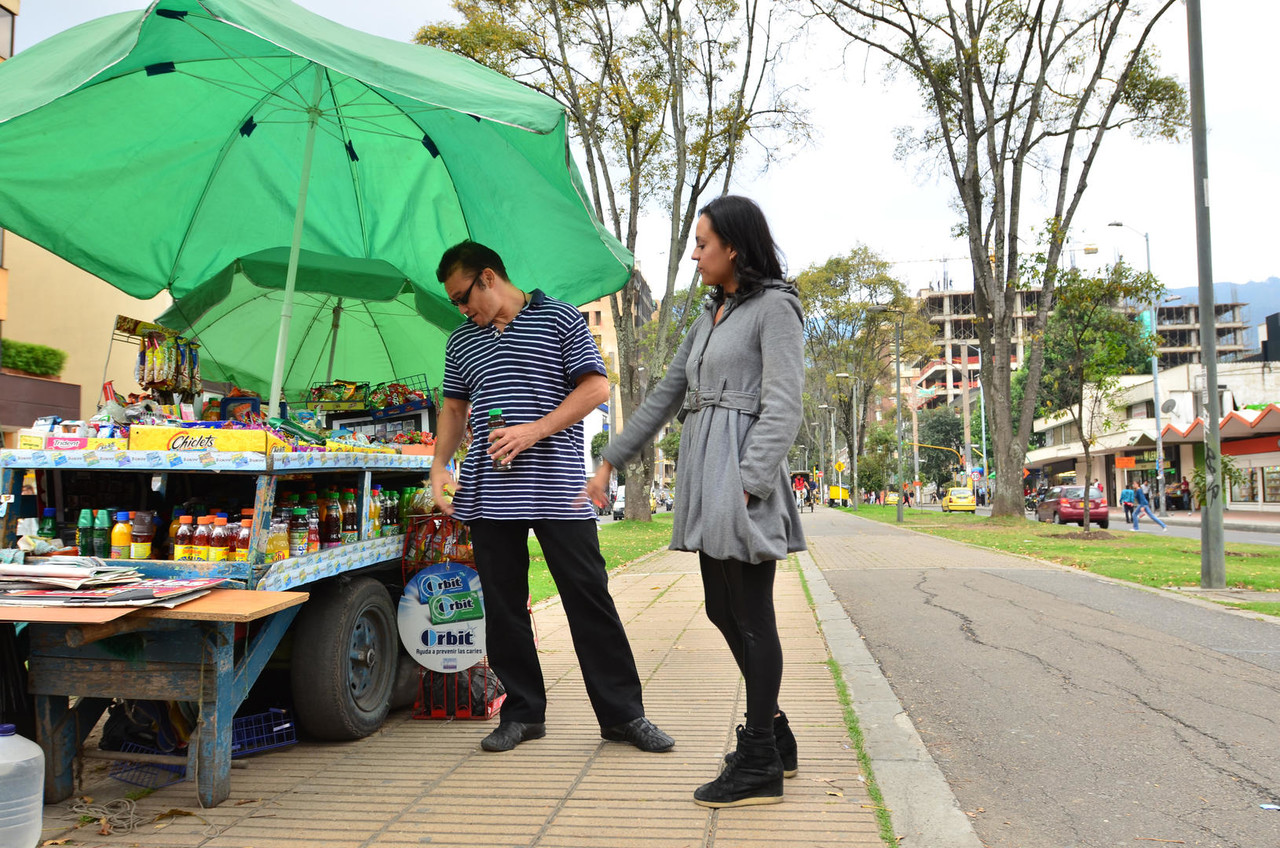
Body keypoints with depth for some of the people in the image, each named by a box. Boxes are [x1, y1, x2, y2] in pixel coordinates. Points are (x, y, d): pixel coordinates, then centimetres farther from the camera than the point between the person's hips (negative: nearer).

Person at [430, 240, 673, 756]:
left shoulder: (560, 319, 2)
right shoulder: (461, 341, 17)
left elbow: (596, 387, -4)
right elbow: (454, 408, 23)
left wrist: (533, 431, -13)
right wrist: (439, 467, 8)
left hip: (558, 492, -4)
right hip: (488, 495, 5)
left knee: (589, 597, -3)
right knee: (503, 606, 7)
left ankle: (623, 714, 7)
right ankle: (523, 713, 20)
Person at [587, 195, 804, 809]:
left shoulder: (774, 308, -4)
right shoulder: (710, 316, 20)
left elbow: (782, 407, -13)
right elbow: (666, 395, 22)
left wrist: (747, 484, -22)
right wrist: (611, 461, 21)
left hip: (742, 473, -9)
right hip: (705, 476, 9)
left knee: (750, 617, -2)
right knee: (723, 611, 13)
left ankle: (759, 764, 8)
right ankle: (773, 734, 28)